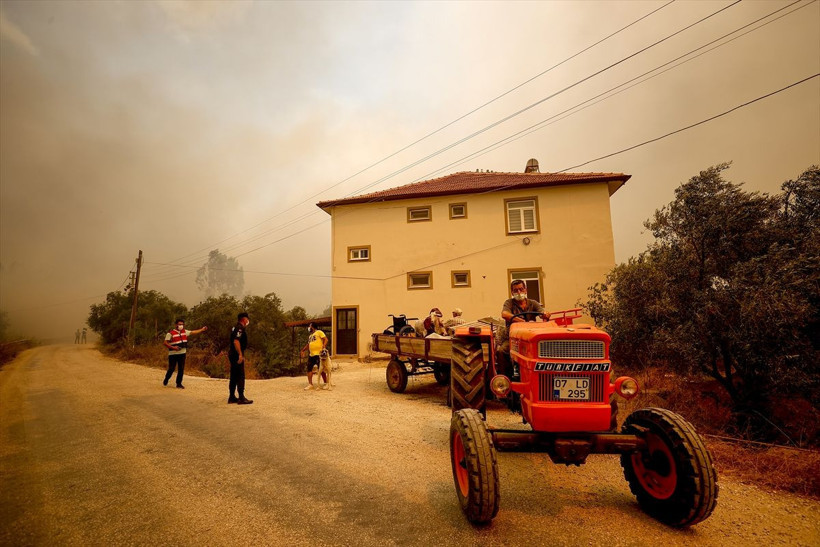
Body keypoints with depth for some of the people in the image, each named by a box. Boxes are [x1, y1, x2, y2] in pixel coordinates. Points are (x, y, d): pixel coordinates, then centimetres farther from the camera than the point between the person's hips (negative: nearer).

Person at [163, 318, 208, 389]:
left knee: (181, 369, 4)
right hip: (173, 354, -5)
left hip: (182, 353, 5)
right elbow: (166, 343, -10)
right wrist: (173, 347, -22)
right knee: (171, 369, 3)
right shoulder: (170, 333, -9)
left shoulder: (184, 332, 9)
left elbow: (193, 332, 15)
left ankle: (179, 383, 14)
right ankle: (166, 380, 31)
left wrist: (202, 329, 8)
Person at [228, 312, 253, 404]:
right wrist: (240, 354, -26)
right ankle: (241, 398, -5)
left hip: (233, 354, 10)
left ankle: (232, 397, 19)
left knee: (234, 376, 14)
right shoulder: (239, 328, -15)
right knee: (240, 377, -7)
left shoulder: (236, 327, 16)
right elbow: (236, 341, -25)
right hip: (237, 355, -10)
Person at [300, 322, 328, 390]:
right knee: (309, 369, 5)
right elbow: (308, 344, 29)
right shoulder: (310, 335, 22)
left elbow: (325, 339, -13)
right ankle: (310, 384, 13)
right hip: (311, 354, 8)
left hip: (318, 354, -8)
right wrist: (303, 350, 21)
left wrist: (324, 347, -25)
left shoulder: (319, 332, -3)